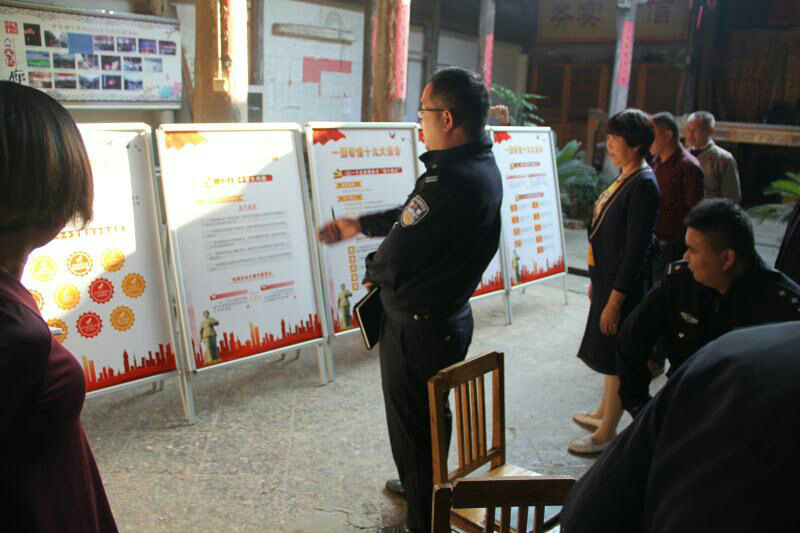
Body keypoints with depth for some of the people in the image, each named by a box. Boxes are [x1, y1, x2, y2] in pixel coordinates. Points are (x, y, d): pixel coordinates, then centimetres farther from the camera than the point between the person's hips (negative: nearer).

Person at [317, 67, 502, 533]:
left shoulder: (447, 182, -32)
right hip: (453, 316, 9)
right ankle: (422, 484, 52)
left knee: (414, 425, 11)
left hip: (419, 328, -9)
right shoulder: (483, 166, 1)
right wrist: (359, 225, 20)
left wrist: (371, 269, -3)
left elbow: (393, 262, -26)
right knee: (430, 415, 28)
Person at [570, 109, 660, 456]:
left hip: (625, 285, -9)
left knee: (616, 359, 3)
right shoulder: (624, 179, 9)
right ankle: (603, 413, 39)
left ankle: (606, 434, 16)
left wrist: (615, 299, -21)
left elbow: (636, 248, -22)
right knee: (609, 354, 22)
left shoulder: (643, 185, -20)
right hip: (609, 279, 9)